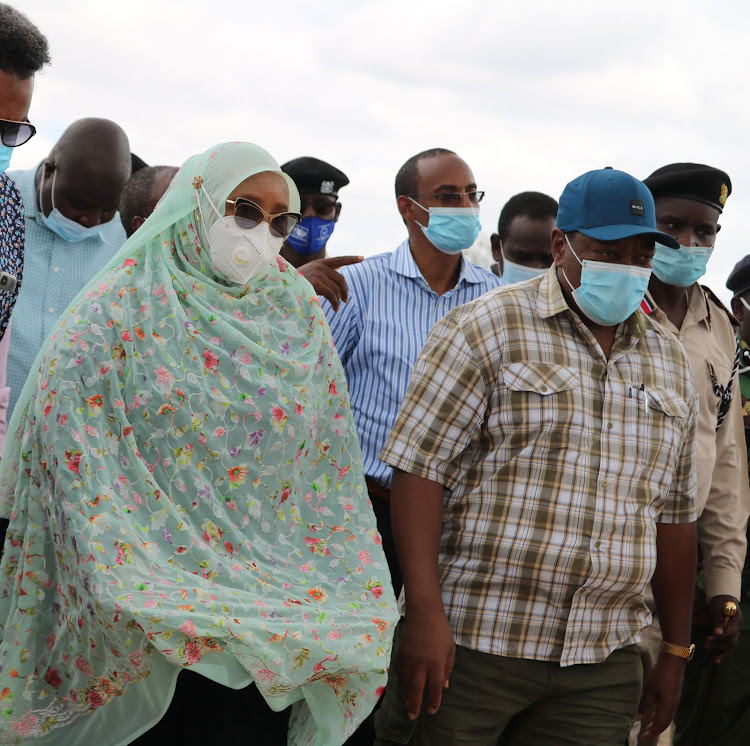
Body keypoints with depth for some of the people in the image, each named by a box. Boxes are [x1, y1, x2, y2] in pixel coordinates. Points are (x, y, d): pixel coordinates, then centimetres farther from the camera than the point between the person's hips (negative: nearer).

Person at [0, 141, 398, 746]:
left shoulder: (299, 316, 6)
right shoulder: (121, 308, -5)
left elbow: (330, 468, 8)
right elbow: (71, 448, -12)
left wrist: (348, 592, 2)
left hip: (265, 596, 3)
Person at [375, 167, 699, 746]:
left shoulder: (670, 362, 14)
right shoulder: (486, 328, -4)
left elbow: (674, 515, 17)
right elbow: (420, 468, -9)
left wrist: (676, 653, 16)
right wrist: (424, 612, -17)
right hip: (469, 641, -4)